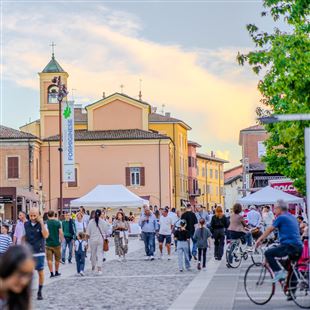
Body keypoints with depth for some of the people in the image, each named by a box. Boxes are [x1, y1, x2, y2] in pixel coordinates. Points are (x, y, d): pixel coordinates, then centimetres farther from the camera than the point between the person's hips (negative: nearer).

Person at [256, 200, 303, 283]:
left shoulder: (281, 217, -3)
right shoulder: (292, 217, 22)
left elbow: (269, 230, 1)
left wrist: (260, 240, 12)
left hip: (289, 246, -9)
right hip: (299, 248, 9)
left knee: (268, 253, -5)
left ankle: (278, 272, -14)